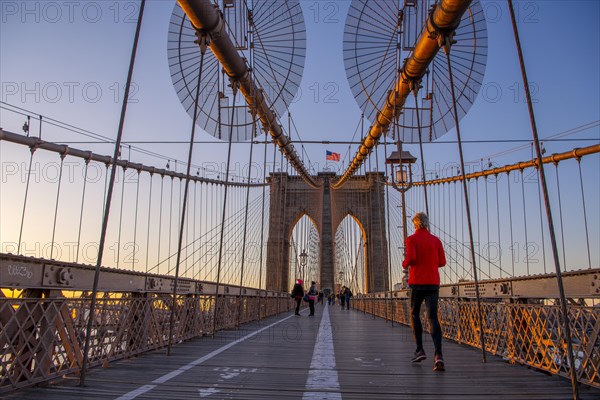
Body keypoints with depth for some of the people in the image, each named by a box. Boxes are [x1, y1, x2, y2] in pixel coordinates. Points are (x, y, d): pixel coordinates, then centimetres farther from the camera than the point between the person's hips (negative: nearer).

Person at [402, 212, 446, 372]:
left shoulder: (411, 239, -3)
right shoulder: (436, 240, 9)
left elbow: (411, 257, -16)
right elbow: (442, 262, 7)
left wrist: (404, 264, 4)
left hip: (417, 282, -3)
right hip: (433, 282, 3)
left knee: (415, 314, 15)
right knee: (433, 317, -2)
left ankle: (420, 350, 13)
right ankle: (438, 355, -16)